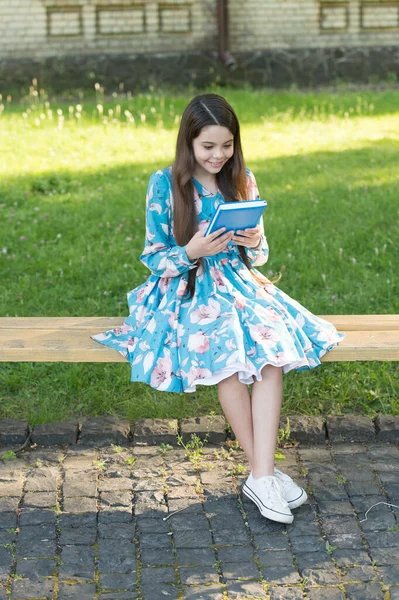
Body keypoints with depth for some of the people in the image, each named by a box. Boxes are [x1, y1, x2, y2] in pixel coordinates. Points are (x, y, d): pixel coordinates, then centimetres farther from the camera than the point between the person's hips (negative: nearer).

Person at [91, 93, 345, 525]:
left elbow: (259, 255, 13)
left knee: (273, 343, -29)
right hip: (185, 290, -3)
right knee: (225, 349, -33)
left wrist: (255, 243, -11)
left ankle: (260, 476, -32)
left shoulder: (243, 181, 8)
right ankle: (264, 473, -20)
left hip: (239, 284, 3)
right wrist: (192, 252, -21)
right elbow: (154, 257, -1)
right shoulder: (165, 184, -2)